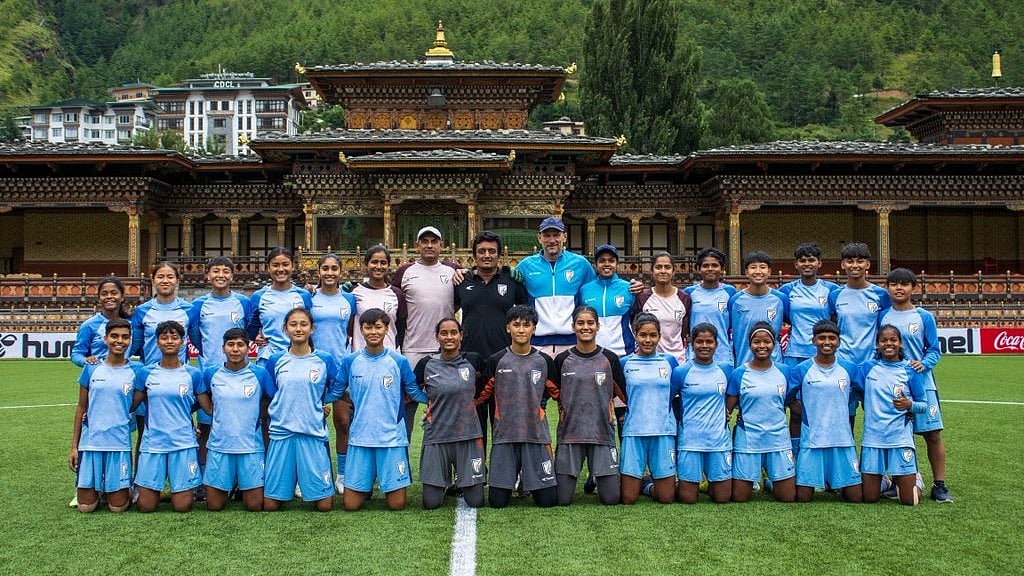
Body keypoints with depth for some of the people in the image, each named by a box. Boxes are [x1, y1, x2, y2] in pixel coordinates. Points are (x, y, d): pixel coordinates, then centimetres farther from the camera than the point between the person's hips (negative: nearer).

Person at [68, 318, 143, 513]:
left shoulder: (136, 371, 0)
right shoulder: (91, 369, 4)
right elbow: (81, 408, 9)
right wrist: (74, 446, 7)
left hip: (120, 444, -1)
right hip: (90, 443, 1)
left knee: (118, 507, -1)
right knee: (85, 506, 2)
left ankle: (126, 488, 30)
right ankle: (95, 489, 33)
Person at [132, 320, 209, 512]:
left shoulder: (193, 374, 2)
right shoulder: (146, 373, 5)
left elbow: (209, 408, 4)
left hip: (184, 444, -1)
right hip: (153, 443, 1)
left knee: (182, 506, -3)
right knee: (146, 506, 1)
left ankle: (182, 489, 30)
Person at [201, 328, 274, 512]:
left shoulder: (260, 374, -4)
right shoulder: (211, 374, 2)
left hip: (251, 446, -1)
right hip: (219, 446, 2)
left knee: (254, 506, 1)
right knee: (214, 506, 6)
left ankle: (246, 487, 32)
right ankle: (230, 485, 35)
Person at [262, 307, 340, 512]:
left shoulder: (325, 360, 2)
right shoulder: (275, 361, 5)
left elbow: (336, 389, 14)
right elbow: (268, 395, 14)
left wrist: (319, 404, 5)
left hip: (314, 434, -1)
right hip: (281, 433, 1)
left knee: (324, 505, -2)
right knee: (270, 505, 2)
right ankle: (287, 485, 32)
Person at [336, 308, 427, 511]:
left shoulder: (399, 362, 0)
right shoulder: (349, 361, 3)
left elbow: (415, 392, 8)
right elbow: (335, 392, 11)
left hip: (392, 438, -1)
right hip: (359, 437, 1)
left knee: (397, 504, -1)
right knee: (351, 504, 1)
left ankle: (390, 487, 32)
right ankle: (366, 488, 33)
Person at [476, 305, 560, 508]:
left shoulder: (544, 361, 4)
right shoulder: (496, 361, 2)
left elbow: (558, 394, 14)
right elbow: (482, 395, 9)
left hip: (536, 436, 0)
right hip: (504, 436, 0)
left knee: (547, 499, -2)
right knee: (497, 501, -1)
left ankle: (529, 479, 30)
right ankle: (514, 478, 31)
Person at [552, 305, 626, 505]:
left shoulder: (610, 359, 2)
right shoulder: (562, 360, 3)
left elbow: (622, 393, 8)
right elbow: (556, 394, 13)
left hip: (602, 433, 0)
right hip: (570, 433, 0)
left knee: (611, 498, -5)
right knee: (562, 499, -4)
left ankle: (599, 478, 27)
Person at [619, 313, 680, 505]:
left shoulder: (669, 361, 7)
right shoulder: (625, 363, 4)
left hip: (664, 432, 1)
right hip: (633, 433, -1)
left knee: (666, 497, 1)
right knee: (628, 499, -2)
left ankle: (648, 485, 31)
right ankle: (639, 482, 29)